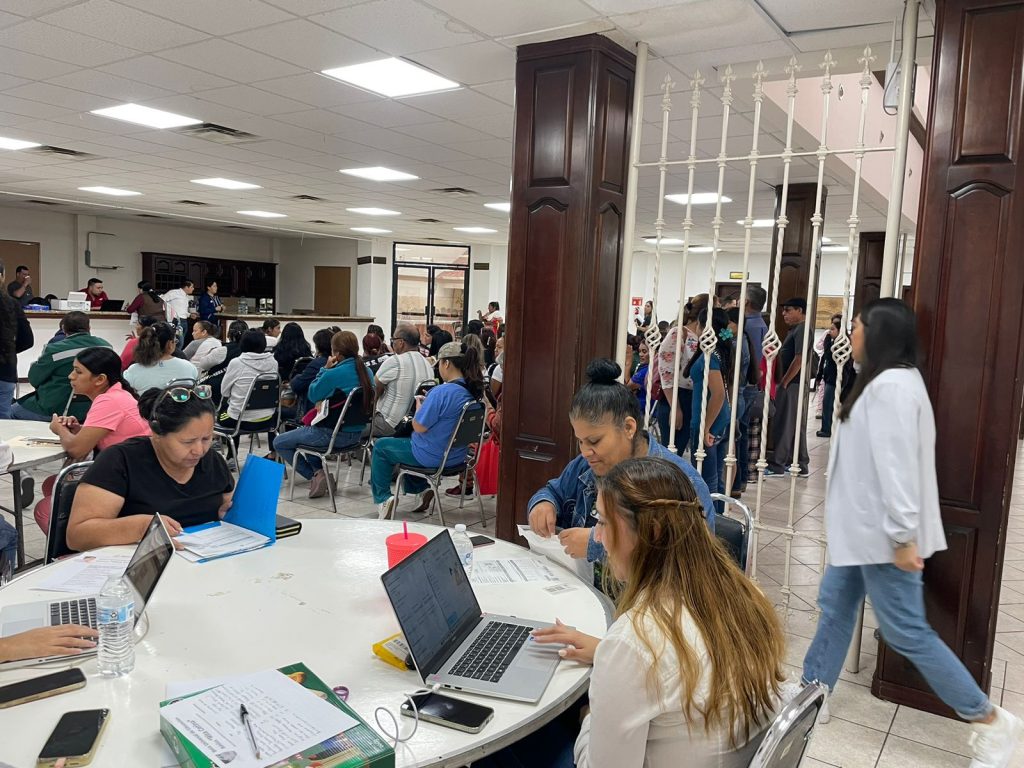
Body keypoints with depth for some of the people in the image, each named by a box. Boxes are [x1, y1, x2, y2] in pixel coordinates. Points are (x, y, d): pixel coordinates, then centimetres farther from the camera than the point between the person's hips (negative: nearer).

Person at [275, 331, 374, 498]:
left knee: (279, 443, 12)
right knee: (306, 431, 34)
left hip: (332, 434, -8)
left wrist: (325, 369, -4)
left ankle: (316, 475, 1)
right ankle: (320, 472, 20)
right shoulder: (367, 372, -1)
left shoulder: (333, 374, -23)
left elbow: (312, 395, -7)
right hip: (355, 434, 8)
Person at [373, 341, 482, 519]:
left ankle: (383, 499, 16)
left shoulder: (441, 392, -28)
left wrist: (419, 405, -4)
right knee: (407, 440, 34)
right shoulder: (472, 391, -2)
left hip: (433, 456, -8)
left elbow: (419, 427, -21)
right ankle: (422, 489, 27)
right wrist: (428, 403, 6)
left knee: (380, 446, 14)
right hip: (457, 455, 8)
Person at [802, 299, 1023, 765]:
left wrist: (902, 536, -26)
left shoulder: (891, 386, -21)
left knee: (905, 631, -1)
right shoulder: (884, 382, 12)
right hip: (862, 528, 11)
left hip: (883, 533, -11)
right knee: (835, 606, 16)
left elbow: (897, 464, -26)